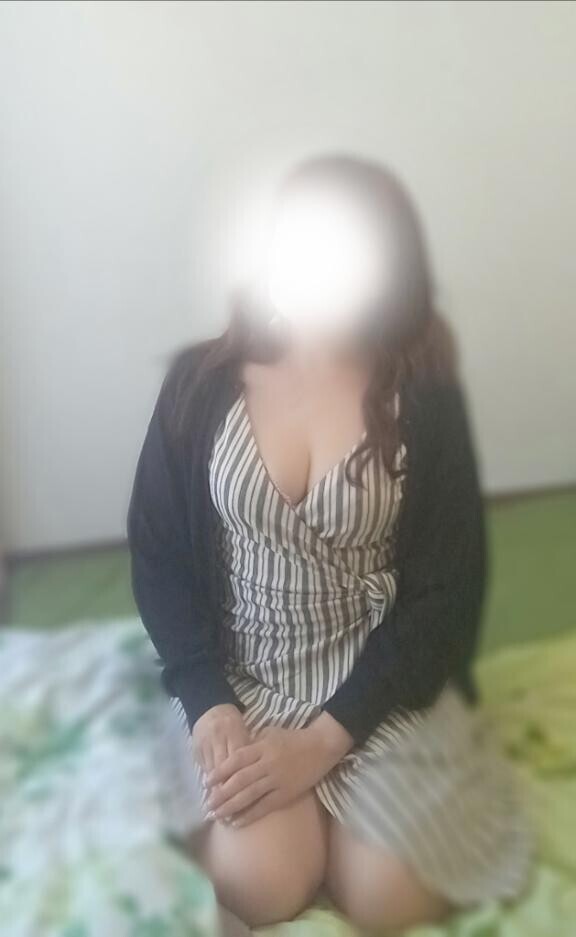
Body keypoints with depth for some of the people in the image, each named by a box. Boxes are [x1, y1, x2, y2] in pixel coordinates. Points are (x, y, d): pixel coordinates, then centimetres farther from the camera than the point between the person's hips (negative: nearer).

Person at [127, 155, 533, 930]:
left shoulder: (424, 398, -10)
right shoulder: (201, 382, -6)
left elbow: (448, 590, -9)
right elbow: (157, 551, -1)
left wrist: (326, 738, -16)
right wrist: (207, 703, -13)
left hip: (377, 684, 0)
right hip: (240, 676, 1)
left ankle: (329, 788, 17)